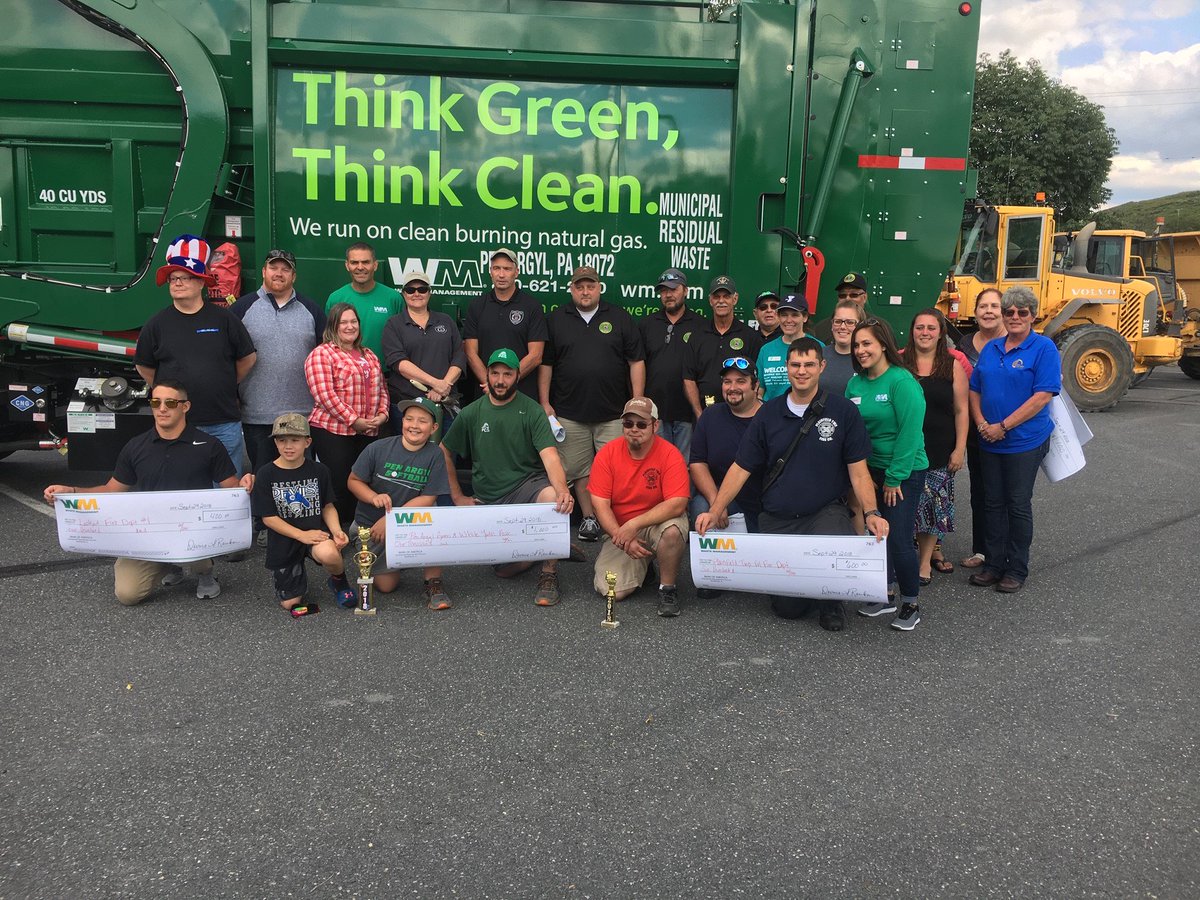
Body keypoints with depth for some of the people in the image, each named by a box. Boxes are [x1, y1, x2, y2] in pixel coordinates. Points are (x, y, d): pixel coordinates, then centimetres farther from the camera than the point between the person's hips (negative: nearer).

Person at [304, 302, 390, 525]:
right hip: (333, 431, -6)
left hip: (368, 433, 7)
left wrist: (382, 414, 1)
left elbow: (381, 390, 21)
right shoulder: (321, 354, -5)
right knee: (340, 486, -8)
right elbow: (324, 394, -15)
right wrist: (354, 420, -16)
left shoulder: (369, 356, 19)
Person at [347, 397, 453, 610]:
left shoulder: (435, 455, -13)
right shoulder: (379, 449, -11)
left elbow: (428, 498, -16)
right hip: (371, 523, 0)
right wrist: (374, 497, -24)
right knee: (386, 586, -3)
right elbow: (354, 481, -3)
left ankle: (433, 584, -16)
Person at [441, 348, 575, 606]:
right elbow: (444, 453, 16)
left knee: (553, 496, -37)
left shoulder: (531, 411, -4)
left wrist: (562, 489, -36)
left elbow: (550, 456, -17)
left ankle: (549, 572, -18)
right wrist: (457, 497, 9)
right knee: (505, 568, -10)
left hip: (527, 484, -3)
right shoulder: (471, 413, 5)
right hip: (488, 499, 3)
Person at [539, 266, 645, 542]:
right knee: (580, 470, 6)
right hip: (570, 413, 1)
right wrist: (545, 403, 1)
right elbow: (545, 364, 7)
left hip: (614, 414, -1)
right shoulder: (556, 320, 7)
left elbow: (636, 362, 4)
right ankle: (589, 518, 17)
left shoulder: (619, 318, 6)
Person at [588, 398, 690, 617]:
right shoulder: (607, 453, -7)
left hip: (657, 523, -2)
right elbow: (600, 504, -9)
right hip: (619, 530, 2)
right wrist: (622, 539, -22)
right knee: (610, 590, -17)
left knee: (673, 530, -37)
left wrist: (635, 524, -29)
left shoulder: (670, 454, -14)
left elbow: (677, 504, -22)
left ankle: (667, 587, -10)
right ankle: (641, 566, 18)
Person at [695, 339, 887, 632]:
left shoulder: (843, 411, -2)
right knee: (787, 607, -2)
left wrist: (871, 513, -17)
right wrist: (715, 511, -6)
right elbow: (741, 468, 4)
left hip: (826, 512, -2)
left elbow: (858, 471, -2)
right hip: (777, 520, 2)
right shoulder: (768, 414, 5)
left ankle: (831, 602, 0)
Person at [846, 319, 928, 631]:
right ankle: (883, 596, 27)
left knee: (898, 540, -6)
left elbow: (910, 432, -17)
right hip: (869, 470, 6)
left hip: (904, 472, -6)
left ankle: (911, 604, 12)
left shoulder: (902, 381, -15)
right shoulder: (855, 383, 5)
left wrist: (894, 477, -16)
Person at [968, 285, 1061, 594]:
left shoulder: (1044, 348, -8)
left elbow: (1043, 395, -16)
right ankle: (993, 564, 20)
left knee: (1018, 505, 2)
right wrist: (981, 423, -6)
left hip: (1024, 441, -5)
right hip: (989, 441, 5)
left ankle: (1017, 570, 14)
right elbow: (975, 390, 13)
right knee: (993, 503, 10)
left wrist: (1003, 426, -18)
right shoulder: (991, 348, 10)